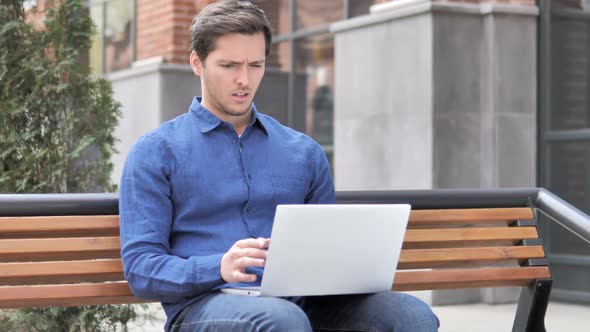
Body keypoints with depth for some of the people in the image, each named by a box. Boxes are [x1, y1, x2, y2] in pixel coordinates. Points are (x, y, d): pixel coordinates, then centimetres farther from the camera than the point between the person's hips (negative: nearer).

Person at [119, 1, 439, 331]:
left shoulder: (305, 152, 20)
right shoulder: (156, 152, 8)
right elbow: (141, 267, -2)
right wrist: (220, 268, -21)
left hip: (299, 301, 4)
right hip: (205, 302, -4)